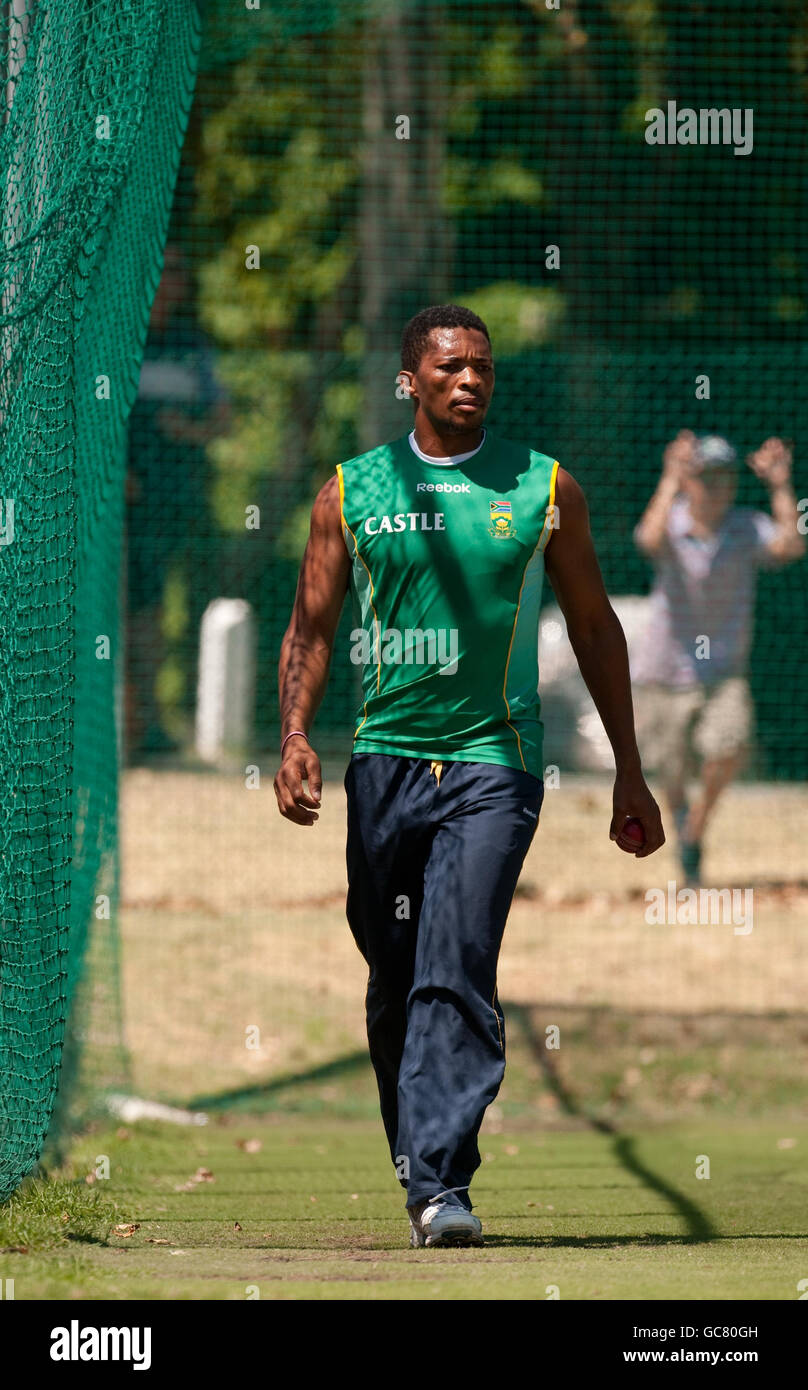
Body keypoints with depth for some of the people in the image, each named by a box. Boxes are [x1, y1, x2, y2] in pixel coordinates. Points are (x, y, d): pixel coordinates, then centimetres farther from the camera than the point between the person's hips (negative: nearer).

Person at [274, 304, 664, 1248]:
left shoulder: (544, 488, 4)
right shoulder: (352, 492, 6)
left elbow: (595, 627, 10)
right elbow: (311, 626, 8)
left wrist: (629, 773, 9)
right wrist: (295, 737, -9)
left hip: (493, 763, -2)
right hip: (384, 758, 2)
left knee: (456, 977, -15)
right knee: (394, 985, 8)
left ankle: (440, 1185, -21)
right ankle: (415, 1166, 25)